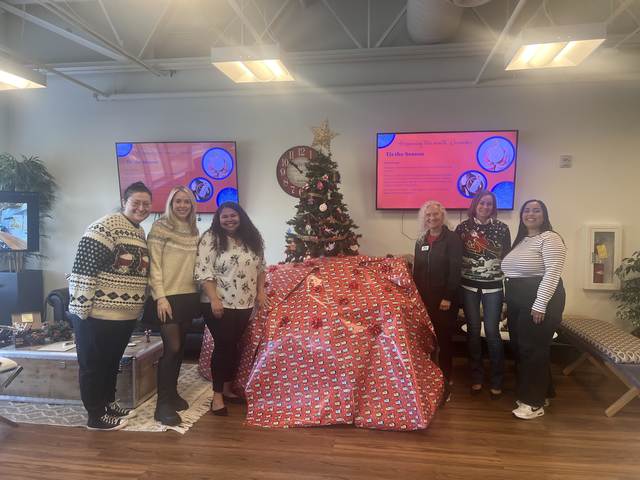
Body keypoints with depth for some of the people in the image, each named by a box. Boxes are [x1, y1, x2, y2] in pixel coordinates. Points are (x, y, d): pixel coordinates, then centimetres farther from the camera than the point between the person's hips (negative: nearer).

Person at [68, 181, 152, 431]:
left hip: (125, 315, 9)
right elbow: (83, 268, -21)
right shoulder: (106, 226, -17)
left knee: (112, 362, 21)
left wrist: (137, 307, 21)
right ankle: (96, 416, 20)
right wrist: (82, 308, -21)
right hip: (98, 314, -9)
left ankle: (109, 404, 37)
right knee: (93, 365, 7)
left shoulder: (140, 233, 11)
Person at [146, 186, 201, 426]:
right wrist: (160, 297, -18)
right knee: (172, 348, -8)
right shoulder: (160, 227, -7)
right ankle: (163, 404, 1)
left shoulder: (193, 231, 12)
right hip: (168, 296, -6)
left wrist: (199, 292, 10)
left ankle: (172, 392, 27)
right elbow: (154, 265, -12)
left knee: (180, 347, 12)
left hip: (189, 295, 6)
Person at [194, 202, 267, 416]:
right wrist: (214, 299, -20)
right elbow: (204, 272, -15)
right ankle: (217, 395, 9)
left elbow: (260, 267, 17)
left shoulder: (251, 239, 10)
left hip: (244, 304, 6)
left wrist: (261, 291, 8)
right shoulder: (210, 238, -8)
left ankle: (227, 388, 27)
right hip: (219, 304, -5)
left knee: (234, 346, 13)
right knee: (223, 346, -3)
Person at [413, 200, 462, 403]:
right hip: (424, 298, 5)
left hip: (445, 298, -5)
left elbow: (455, 270, -11)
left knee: (444, 340, 3)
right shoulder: (421, 240, 12)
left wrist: (448, 297, -17)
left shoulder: (452, 239, -6)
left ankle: (444, 382, 14)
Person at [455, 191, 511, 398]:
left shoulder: (502, 228, 0)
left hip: (493, 286, -1)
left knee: (492, 332, 0)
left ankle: (497, 380, 14)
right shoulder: (463, 227, 1)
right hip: (469, 286, 1)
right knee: (473, 331, 7)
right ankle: (476, 376, 20)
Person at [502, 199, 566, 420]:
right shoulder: (520, 241, 17)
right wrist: (509, 303, 17)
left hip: (540, 302, -9)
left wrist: (540, 305, -23)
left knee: (533, 350, -4)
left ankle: (535, 402, 8)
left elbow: (553, 272, -19)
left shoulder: (549, 238, -10)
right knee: (520, 348, 12)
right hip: (518, 303, 9)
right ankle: (540, 392, 27)